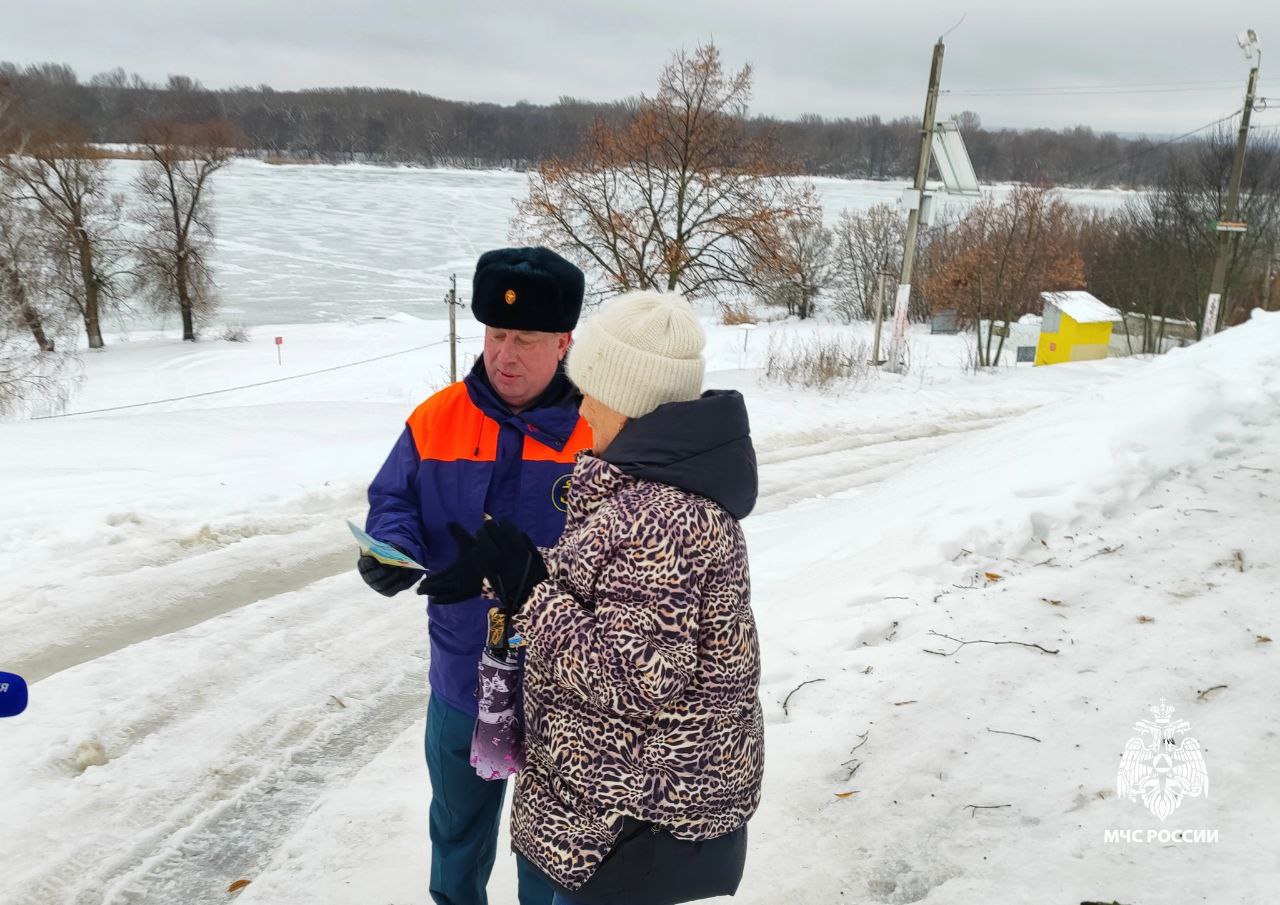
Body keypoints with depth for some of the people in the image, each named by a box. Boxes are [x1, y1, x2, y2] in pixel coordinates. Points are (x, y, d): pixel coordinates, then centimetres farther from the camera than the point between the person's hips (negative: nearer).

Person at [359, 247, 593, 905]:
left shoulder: (599, 431, -16)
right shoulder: (437, 419, -5)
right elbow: (392, 500, 1)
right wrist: (389, 553, -21)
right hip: (463, 673, 4)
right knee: (456, 819, 28)